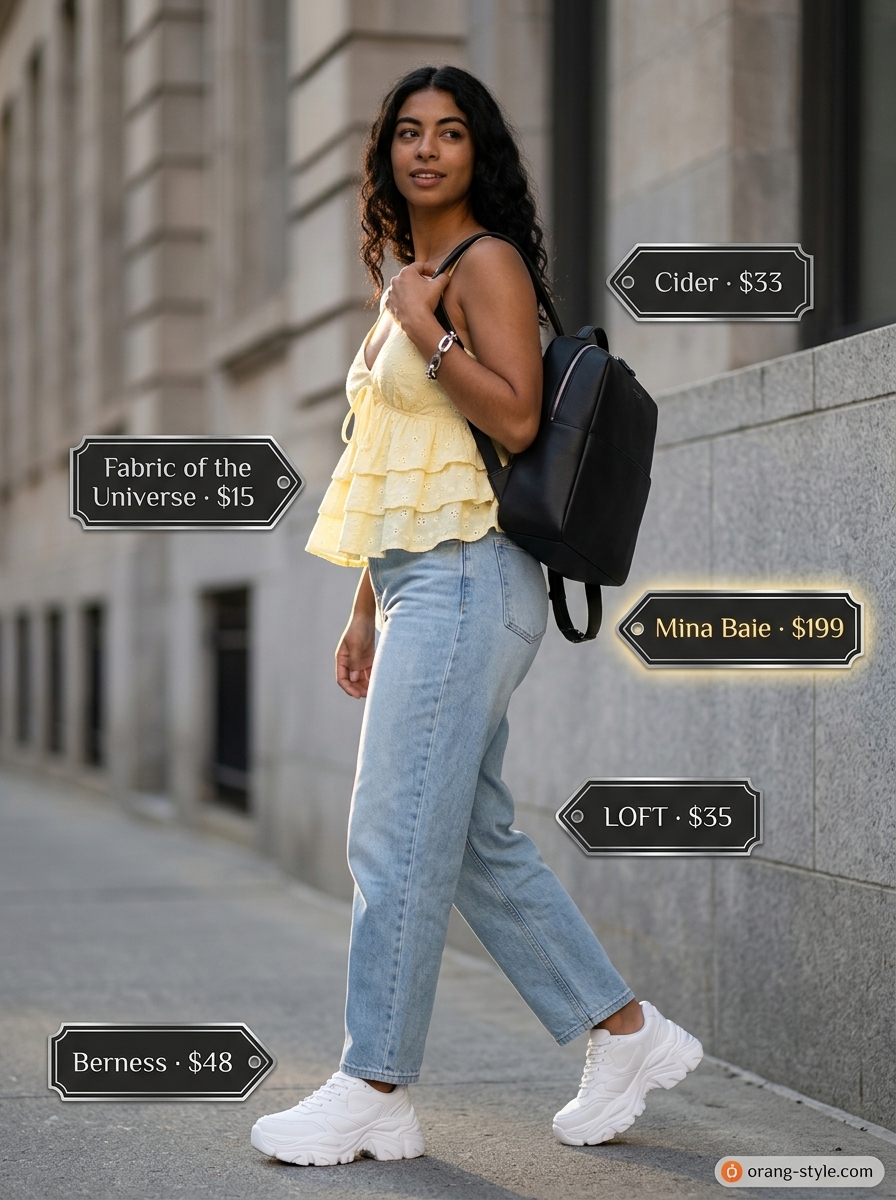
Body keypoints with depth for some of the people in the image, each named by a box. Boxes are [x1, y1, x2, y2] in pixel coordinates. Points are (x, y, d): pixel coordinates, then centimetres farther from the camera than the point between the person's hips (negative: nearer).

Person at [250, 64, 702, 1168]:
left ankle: (374, 1093, -2)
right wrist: (365, 608, 22)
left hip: (466, 580, -10)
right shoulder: (406, 277, 20)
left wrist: (423, 325, -17)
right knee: (477, 843, 10)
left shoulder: (486, 263, -5)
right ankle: (626, 1035, 19)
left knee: (397, 836, -9)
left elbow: (516, 418, -17)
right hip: (415, 582, 10)